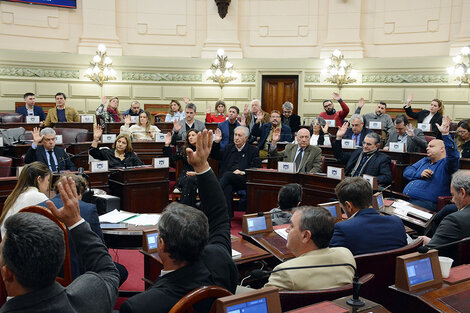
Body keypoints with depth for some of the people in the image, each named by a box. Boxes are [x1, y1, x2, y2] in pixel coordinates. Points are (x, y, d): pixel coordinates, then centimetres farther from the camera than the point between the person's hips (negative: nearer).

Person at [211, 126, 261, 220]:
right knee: (227, 188, -34)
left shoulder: (253, 150, 14)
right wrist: (216, 142, 9)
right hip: (227, 181, 3)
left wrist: (243, 172, -13)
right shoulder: (229, 147, 25)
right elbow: (215, 155, 25)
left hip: (243, 181, -2)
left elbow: (256, 168, 4)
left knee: (228, 174, -34)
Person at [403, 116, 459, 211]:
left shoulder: (446, 164, 5)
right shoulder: (424, 160, 27)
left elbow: (453, 155, -19)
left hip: (425, 202, -6)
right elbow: (407, 171, 19)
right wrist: (419, 174, -3)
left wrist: (445, 134, -29)